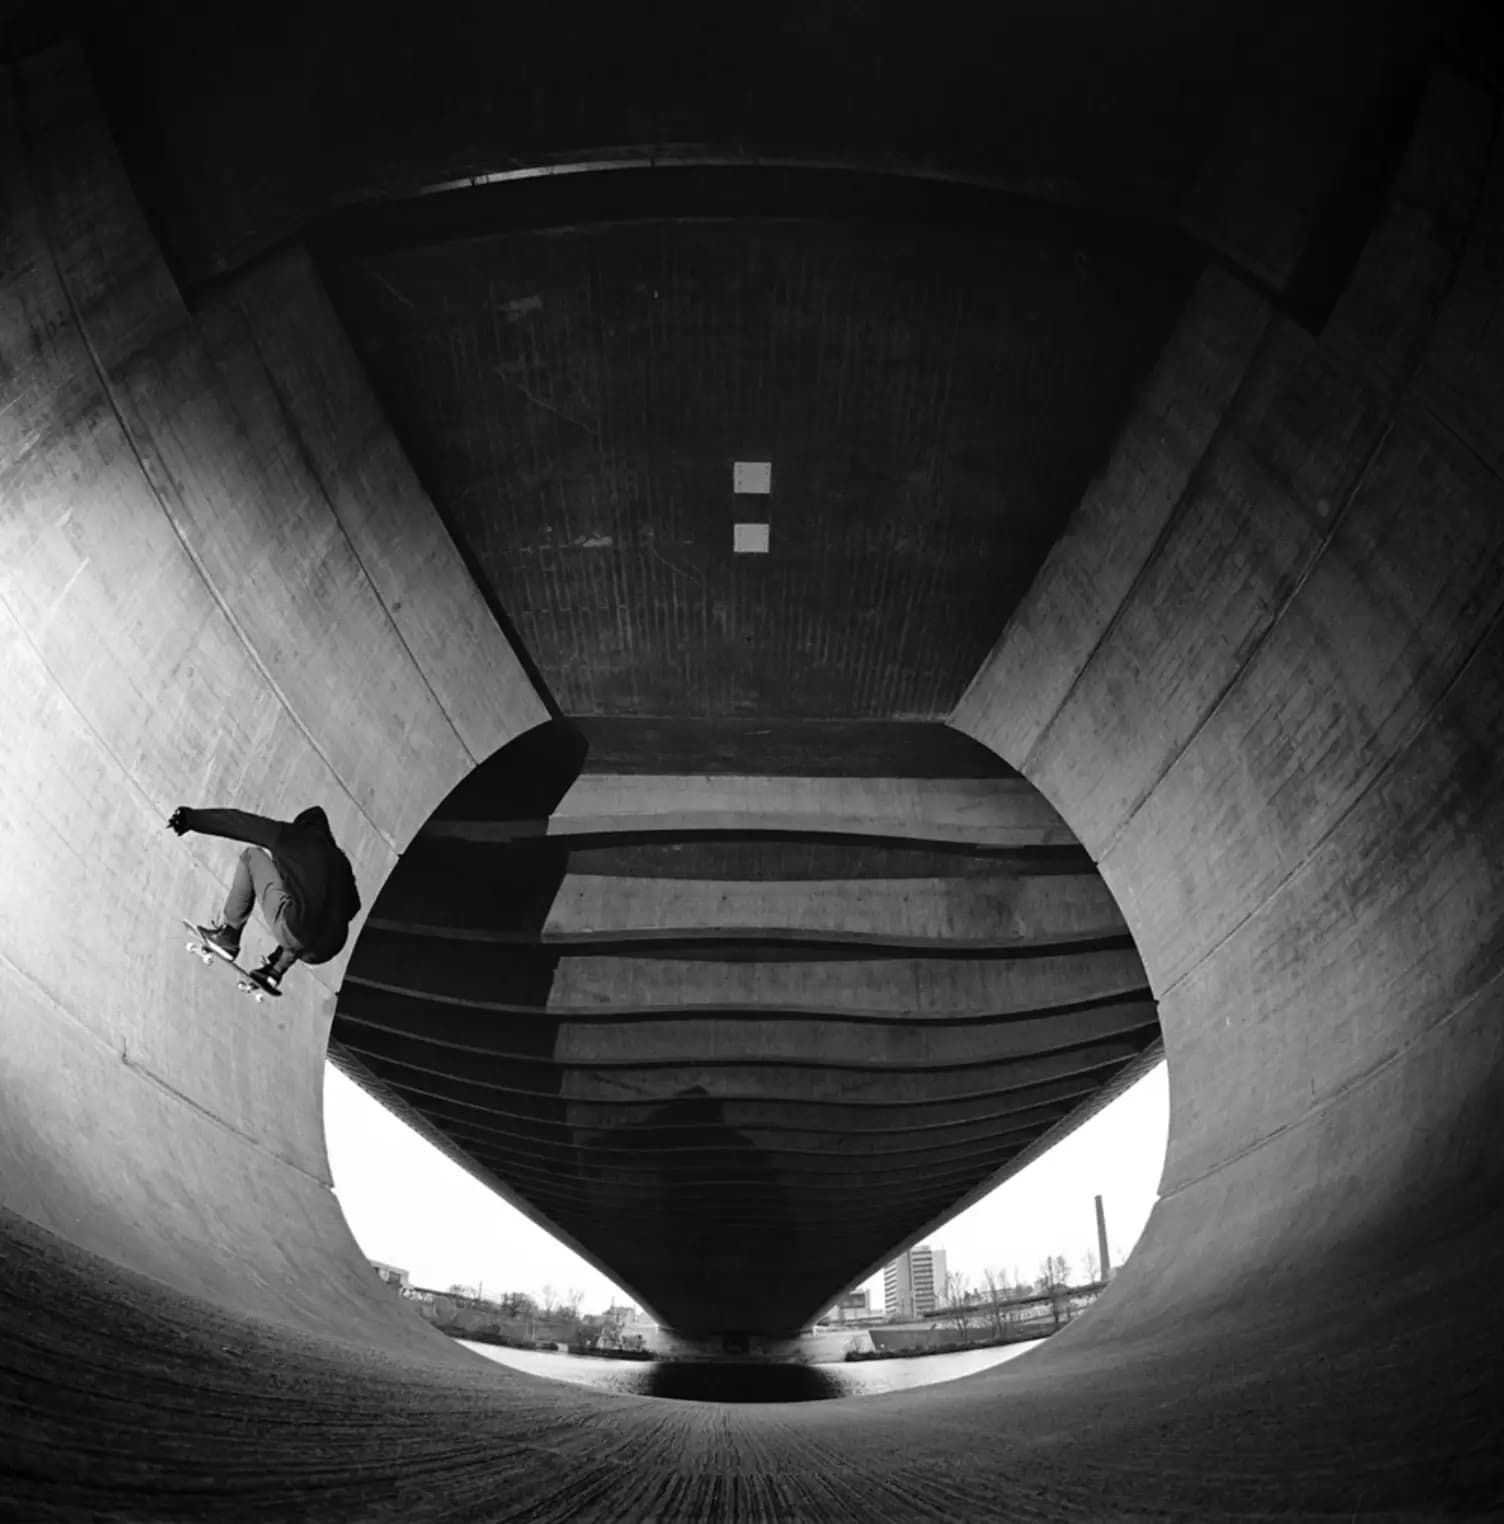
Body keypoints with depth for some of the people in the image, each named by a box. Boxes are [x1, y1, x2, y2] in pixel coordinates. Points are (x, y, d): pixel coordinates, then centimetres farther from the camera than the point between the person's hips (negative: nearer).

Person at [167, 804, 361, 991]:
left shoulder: (293, 836, 11)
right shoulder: (340, 859, 23)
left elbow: (241, 822, 7)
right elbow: (352, 907, 27)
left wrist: (193, 817, 9)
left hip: (292, 933, -5)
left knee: (252, 856, 14)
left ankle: (227, 936, 17)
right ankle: (276, 969, 33)